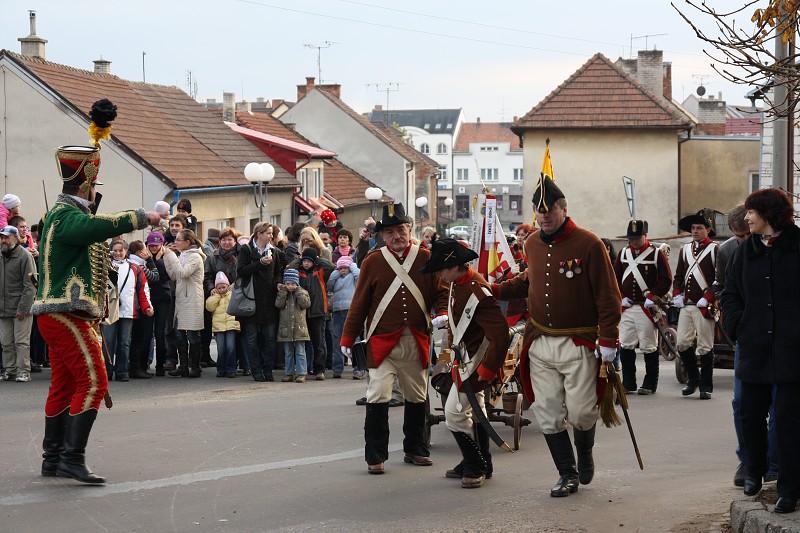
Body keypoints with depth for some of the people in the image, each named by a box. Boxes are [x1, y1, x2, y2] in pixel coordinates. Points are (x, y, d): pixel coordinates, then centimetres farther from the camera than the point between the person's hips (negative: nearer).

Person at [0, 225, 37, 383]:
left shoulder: (25, 256, -8)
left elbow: (30, 285, -12)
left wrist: (23, 308, -17)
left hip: (21, 310, -7)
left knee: (21, 341, -5)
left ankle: (23, 371, -1)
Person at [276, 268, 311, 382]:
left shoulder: (302, 292, 5)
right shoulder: (282, 293, 9)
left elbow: (306, 304, -11)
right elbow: (278, 304, -7)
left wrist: (298, 291, -10)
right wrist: (284, 291, -9)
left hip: (299, 327, -2)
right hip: (286, 328, 2)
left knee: (300, 352, -3)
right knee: (288, 353, 8)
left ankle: (301, 373, -2)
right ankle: (289, 373, 14)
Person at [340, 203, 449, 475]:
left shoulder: (426, 259, 4)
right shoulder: (372, 262, 1)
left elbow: (441, 292, 9)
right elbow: (359, 303, 3)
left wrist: (442, 313, -12)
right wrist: (347, 338, 3)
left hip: (416, 343, 2)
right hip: (382, 342, -2)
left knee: (417, 398, 12)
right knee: (378, 398, -10)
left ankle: (414, 450, 27)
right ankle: (375, 456, -3)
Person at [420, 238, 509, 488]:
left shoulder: (477, 294, -29)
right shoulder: (458, 284, 1)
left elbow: (500, 334, -32)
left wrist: (487, 370, -27)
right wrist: (453, 346, 19)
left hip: (475, 361, -10)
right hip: (464, 357, 10)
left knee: (455, 412, -10)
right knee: (474, 409, 19)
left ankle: (475, 467, 3)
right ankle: (481, 464, 32)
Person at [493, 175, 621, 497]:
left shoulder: (588, 244, -10)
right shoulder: (532, 245, 7)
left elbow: (608, 296, -9)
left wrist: (608, 340, -13)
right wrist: (497, 291, 11)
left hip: (579, 345, -5)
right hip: (540, 344, 5)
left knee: (580, 413, -5)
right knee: (548, 415, 3)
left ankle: (585, 455, 27)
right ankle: (568, 475, 17)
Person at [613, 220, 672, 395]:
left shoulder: (656, 254, -2)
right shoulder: (623, 253, 12)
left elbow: (666, 280, -4)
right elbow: (615, 277, 16)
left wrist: (652, 297, -11)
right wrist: (621, 297, 4)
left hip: (647, 308, -4)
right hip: (626, 308, 4)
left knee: (649, 347, 1)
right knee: (625, 347, 3)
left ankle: (650, 384, 9)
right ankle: (628, 383, 12)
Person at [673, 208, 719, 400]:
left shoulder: (715, 249, -3)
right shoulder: (685, 249, 16)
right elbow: (678, 276, 20)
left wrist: (708, 298, -16)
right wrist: (676, 295, 5)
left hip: (704, 306, -6)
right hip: (686, 305, 6)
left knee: (705, 347, -2)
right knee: (682, 343, 3)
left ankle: (706, 387, 6)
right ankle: (693, 378, 20)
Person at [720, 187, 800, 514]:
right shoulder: (745, 252, 11)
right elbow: (730, 294, 15)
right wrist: (738, 326, 1)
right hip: (755, 350, 5)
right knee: (751, 414, 12)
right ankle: (755, 472, 33)